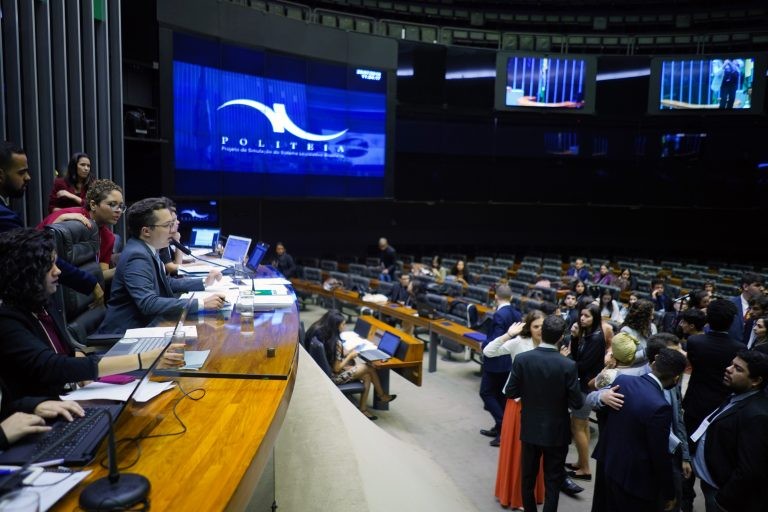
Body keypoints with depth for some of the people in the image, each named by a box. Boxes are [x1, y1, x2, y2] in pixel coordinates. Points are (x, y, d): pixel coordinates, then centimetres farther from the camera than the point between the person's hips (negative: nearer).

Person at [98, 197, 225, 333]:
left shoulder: (146, 249, 6)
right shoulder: (137, 256, -20)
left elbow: (166, 283, 18)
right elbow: (148, 304, -30)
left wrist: (204, 283, 8)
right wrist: (201, 303, -31)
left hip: (142, 325, 8)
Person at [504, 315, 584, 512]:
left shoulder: (521, 359, -16)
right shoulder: (568, 365, -20)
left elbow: (510, 392, -9)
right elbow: (577, 403, -14)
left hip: (530, 429, 2)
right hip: (556, 432, -2)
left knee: (528, 476, 20)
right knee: (553, 480, 14)